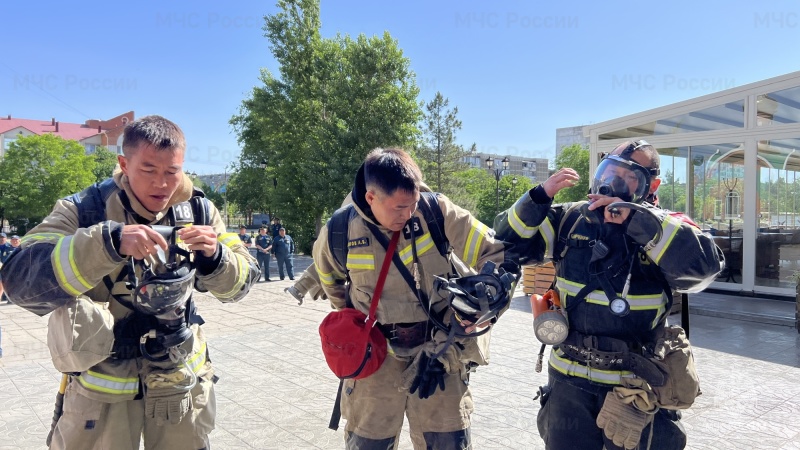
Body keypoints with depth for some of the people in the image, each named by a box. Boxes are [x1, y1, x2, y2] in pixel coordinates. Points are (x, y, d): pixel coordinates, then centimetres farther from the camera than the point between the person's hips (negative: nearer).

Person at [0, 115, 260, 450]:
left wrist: (214, 257, -24)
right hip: (103, 387, -2)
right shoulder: (84, 210, -14)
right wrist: (109, 241, -38)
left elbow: (239, 283, -3)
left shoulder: (198, 211, -5)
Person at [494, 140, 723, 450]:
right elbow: (508, 243, -2)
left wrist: (636, 218, -30)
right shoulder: (569, 219, 0)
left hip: (635, 385, -2)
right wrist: (538, 198, -15)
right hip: (569, 380, 2)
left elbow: (703, 264, -27)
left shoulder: (663, 229, -7)